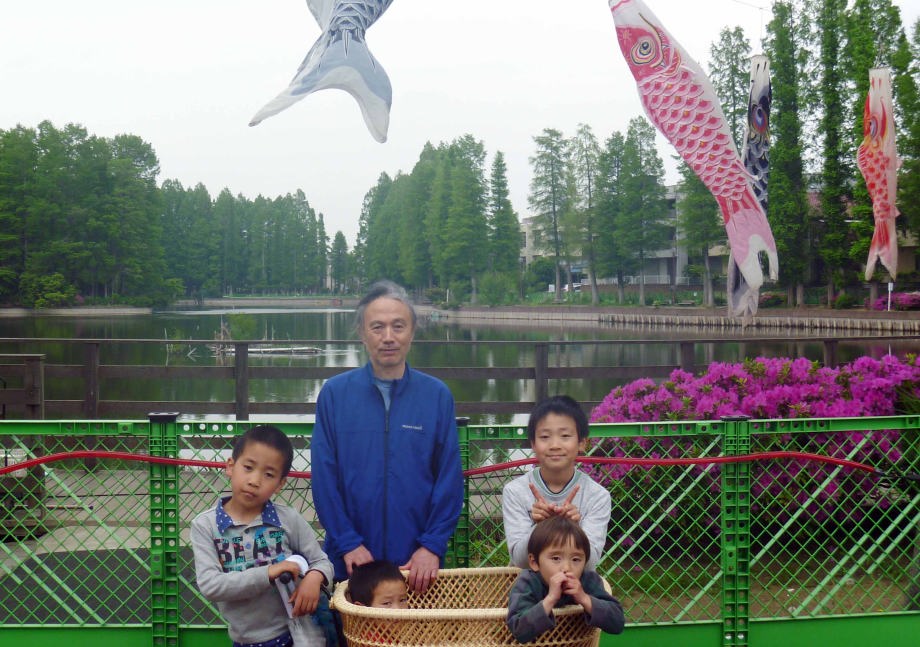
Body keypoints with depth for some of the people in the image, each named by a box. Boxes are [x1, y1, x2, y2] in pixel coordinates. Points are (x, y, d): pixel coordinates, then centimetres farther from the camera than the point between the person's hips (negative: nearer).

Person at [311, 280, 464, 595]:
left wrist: (432, 545, -9)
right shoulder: (334, 394, 0)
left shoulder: (437, 396, 2)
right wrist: (348, 543, -10)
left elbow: (450, 478, 0)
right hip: (351, 561, 0)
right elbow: (324, 477, -2)